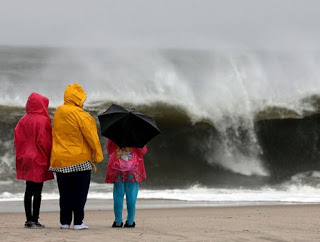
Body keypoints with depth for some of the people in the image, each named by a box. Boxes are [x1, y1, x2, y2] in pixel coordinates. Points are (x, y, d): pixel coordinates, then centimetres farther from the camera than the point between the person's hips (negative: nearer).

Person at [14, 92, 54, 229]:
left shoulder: (23, 121, 5)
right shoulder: (43, 120, -11)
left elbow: (17, 139, 5)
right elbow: (45, 141, -15)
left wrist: (21, 155, 13)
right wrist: (48, 156, -3)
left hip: (26, 158, 6)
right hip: (39, 160, -6)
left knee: (28, 190, 12)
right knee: (37, 191, -4)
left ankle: (29, 219, 14)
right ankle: (35, 220, -5)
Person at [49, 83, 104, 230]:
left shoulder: (58, 113, 6)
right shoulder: (80, 115, -14)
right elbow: (90, 136, -11)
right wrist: (98, 154, -3)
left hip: (60, 160, 6)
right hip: (80, 160, -6)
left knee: (65, 193, 12)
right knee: (80, 192, 1)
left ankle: (65, 221, 12)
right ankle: (78, 222, 0)